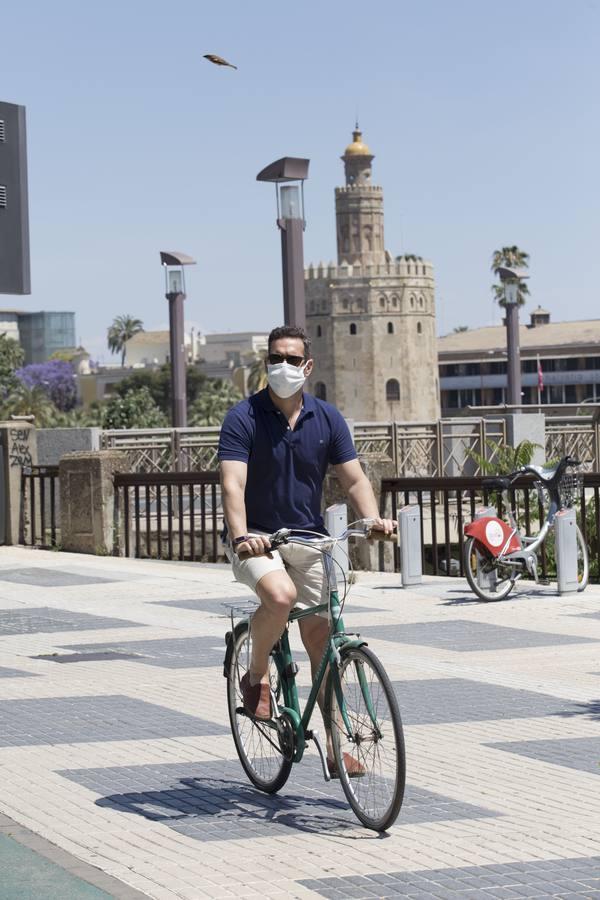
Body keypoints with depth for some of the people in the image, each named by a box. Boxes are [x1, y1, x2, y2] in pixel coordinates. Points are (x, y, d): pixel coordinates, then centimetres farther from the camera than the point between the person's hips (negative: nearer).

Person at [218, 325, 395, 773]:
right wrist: (241, 535, -39)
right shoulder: (244, 418, -11)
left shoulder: (327, 418, 1)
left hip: (308, 538, 4)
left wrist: (373, 518, -21)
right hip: (257, 537, -4)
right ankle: (256, 676, -4)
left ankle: (336, 745, 9)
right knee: (280, 596, -33)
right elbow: (233, 484, -22)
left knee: (321, 635, 2)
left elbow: (353, 478, -1)